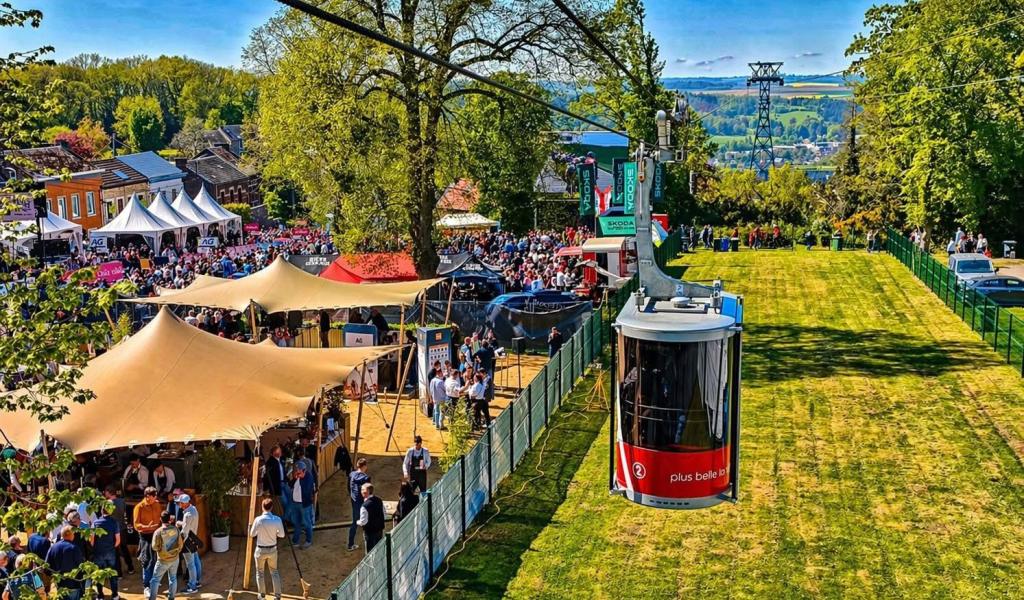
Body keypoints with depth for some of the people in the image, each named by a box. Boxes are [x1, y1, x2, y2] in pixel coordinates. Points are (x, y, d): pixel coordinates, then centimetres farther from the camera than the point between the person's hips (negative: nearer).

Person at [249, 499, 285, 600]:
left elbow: (252, 534, -8)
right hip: (273, 549, 2)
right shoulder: (277, 519, -13)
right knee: (274, 572, 19)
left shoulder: (258, 520, -20)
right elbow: (282, 535, -3)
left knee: (260, 572, 18)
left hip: (261, 550, -2)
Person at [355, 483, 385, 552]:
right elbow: (384, 514, 7)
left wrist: (357, 522, -1)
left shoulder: (365, 506, -26)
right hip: (380, 529, 6)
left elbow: (363, 522, -21)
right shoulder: (379, 500, -4)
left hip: (370, 532, -6)